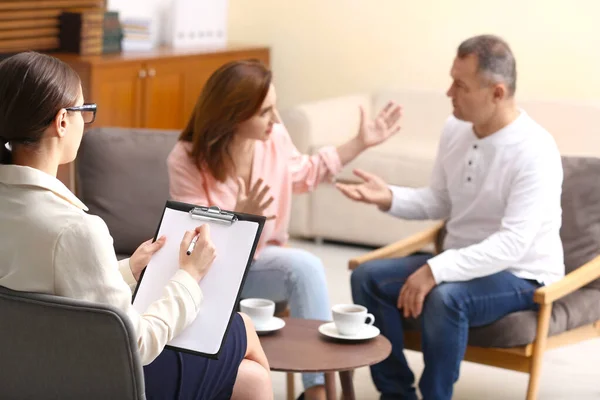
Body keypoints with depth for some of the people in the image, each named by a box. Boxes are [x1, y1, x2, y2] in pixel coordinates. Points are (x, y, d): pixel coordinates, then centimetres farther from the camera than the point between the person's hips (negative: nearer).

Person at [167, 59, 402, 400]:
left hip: (259, 260, 4)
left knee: (306, 266, -28)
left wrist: (361, 143, 13)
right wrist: (240, 217, -40)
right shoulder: (186, 160, -20)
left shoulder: (274, 138, -7)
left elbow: (304, 174, 17)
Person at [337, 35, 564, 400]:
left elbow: (513, 243, -30)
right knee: (367, 277, -8)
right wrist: (390, 198, -8)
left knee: (445, 298, -36)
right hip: (462, 262, 8)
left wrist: (436, 270, -35)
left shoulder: (534, 150, -23)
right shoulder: (455, 129, 0)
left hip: (520, 274, -8)